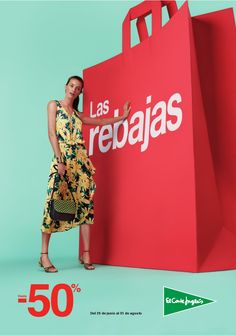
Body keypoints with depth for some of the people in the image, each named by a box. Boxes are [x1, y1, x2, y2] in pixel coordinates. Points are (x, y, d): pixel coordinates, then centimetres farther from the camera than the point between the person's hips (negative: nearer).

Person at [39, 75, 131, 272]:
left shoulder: (77, 114, 22)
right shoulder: (54, 105, 8)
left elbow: (100, 121, 32)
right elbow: (52, 134, -3)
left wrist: (122, 117, 29)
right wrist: (60, 160, -14)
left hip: (82, 161, 5)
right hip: (63, 160, -5)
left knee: (85, 204, -1)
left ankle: (86, 255, 4)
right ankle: (44, 255, -4)